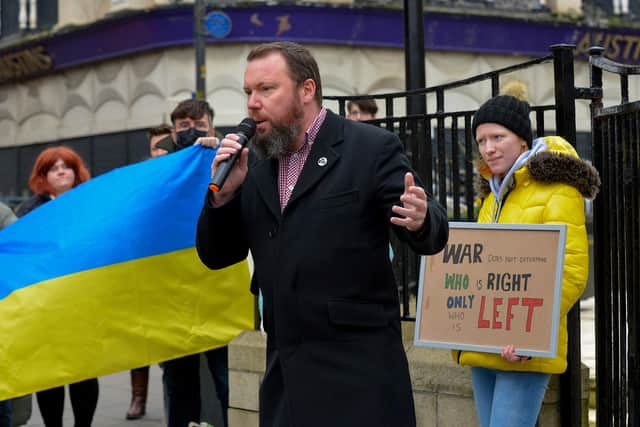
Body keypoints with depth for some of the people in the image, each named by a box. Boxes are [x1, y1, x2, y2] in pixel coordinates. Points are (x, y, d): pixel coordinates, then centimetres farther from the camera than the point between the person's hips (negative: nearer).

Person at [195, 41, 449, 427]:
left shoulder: (371, 148, -5)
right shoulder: (254, 165, 11)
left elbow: (434, 233, -7)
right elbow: (216, 257, 12)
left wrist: (420, 221, -31)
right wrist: (223, 193, -5)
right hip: (285, 372, 5)